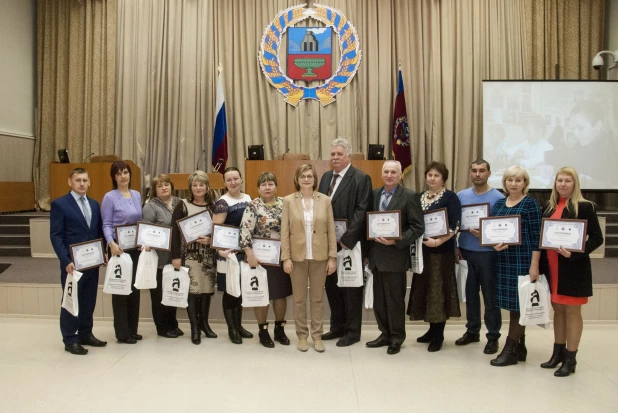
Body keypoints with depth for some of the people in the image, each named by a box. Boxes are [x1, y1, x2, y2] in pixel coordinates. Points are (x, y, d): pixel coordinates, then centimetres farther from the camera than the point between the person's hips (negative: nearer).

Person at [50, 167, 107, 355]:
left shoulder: (94, 204, 12)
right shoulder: (59, 204, -6)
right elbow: (55, 236, -11)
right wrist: (66, 261, -19)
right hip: (72, 262, -6)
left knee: (89, 300, 12)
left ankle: (86, 334, 25)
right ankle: (70, 340, 15)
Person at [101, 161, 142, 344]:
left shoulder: (137, 195, 10)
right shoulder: (110, 197, -6)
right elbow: (106, 225, -10)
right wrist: (111, 243, -26)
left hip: (136, 248, 6)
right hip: (119, 248, -6)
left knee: (135, 288, 11)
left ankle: (132, 329, 22)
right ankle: (122, 333, 11)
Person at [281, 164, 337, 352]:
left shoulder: (325, 200, 0)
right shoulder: (288, 200, -2)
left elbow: (331, 231, 1)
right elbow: (284, 232, -2)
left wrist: (332, 257, -3)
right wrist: (286, 257, -8)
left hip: (319, 256, 1)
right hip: (297, 256, 0)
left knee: (318, 298, 10)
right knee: (299, 299, 9)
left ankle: (317, 336, 22)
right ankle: (302, 335, 23)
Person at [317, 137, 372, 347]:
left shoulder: (361, 178, -9)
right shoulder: (326, 177, 13)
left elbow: (361, 212, -15)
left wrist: (346, 239, -20)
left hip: (349, 243, -7)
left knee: (350, 287, 5)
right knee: (331, 285, 13)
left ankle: (352, 331, 19)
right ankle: (337, 327, 28)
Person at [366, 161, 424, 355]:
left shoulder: (409, 196, -7)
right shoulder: (375, 194, 9)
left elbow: (418, 227, -10)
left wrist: (396, 241, -20)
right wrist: (368, 250, 5)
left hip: (395, 255, -6)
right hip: (376, 255, 6)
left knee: (395, 300, 5)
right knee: (379, 300, 14)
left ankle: (396, 338, 21)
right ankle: (385, 334, 28)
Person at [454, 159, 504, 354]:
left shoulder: (498, 198, -6)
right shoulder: (461, 196, 6)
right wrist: (455, 246, 2)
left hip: (488, 253, -4)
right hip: (465, 252, 4)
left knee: (490, 296, 5)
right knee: (470, 293, 13)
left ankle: (493, 336, 17)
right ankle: (472, 330, 27)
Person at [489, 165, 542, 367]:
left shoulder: (530, 204, -4)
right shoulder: (498, 204, 11)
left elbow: (536, 236, -8)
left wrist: (534, 265, -14)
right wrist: (495, 244, -8)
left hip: (523, 259, -5)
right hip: (504, 259, 6)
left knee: (518, 303, 0)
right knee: (513, 304, 11)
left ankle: (510, 350, 7)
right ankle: (520, 348, 23)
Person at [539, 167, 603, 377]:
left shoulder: (584, 207, -8)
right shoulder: (550, 206, 9)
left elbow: (597, 238, -9)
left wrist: (574, 253, -22)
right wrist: (540, 264, 2)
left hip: (573, 268, -6)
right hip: (552, 267, 6)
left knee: (572, 312, 3)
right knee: (558, 310, 15)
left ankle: (570, 359, 14)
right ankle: (558, 353, 27)